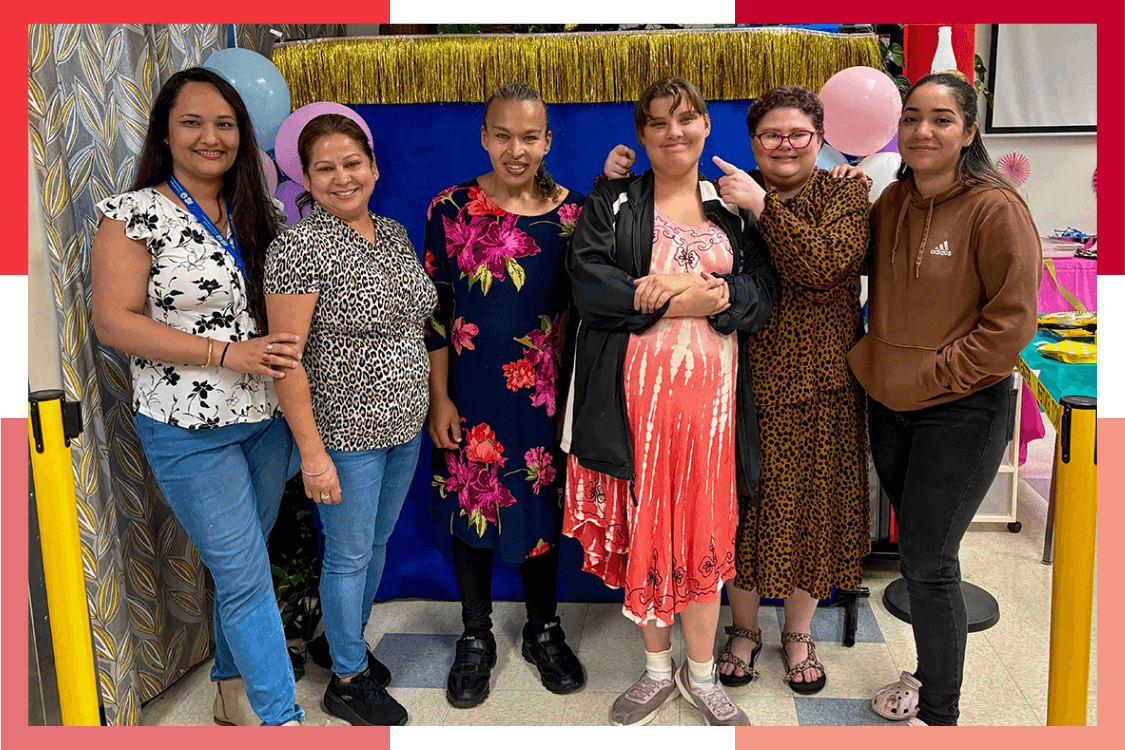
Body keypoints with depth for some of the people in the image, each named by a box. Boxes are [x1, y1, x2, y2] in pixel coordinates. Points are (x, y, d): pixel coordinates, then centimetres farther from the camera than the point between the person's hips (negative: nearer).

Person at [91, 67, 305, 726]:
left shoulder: (254, 216, 8)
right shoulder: (133, 215, -8)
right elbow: (113, 321, -14)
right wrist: (228, 353, -21)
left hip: (266, 418, 6)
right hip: (189, 430, -5)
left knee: (241, 565, 18)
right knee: (246, 577, 0)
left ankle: (232, 692, 37)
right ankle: (282, 718, 16)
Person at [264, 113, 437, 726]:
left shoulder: (394, 234, 7)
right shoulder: (299, 246, -16)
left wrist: (427, 408, 14)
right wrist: (312, 452, -19)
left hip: (404, 425, 7)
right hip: (344, 432, -7)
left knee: (377, 544, 20)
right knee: (350, 555, 7)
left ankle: (351, 644, 42)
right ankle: (347, 681, 26)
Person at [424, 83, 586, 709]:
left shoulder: (571, 211, 0)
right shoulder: (451, 209, -4)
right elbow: (434, 311, -3)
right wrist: (439, 397, -6)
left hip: (545, 392, 1)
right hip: (471, 393, -1)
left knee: (541, 505, 13)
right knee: (473, 509, 10)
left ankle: (544, 629, 35)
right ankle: (477, 638, 30)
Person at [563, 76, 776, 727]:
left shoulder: (734, 207, 13)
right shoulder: (612, 203, 8)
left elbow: (763, 291, 4)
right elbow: (588, 281, -8)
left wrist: (715, 297, -16)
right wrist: (680, 299, -12)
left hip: (710, 389, 1)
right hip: (635, 389, -1)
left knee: (704, 525, 5)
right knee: (642, 525, 7)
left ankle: (701, 673, 26)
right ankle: (658, 669, 28)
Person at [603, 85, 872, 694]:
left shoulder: (845, 191, 0)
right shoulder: (726, 195, 5)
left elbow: (824, 264, -18)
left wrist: (763, 206, -24)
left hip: (818, 387, 0)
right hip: (744, 381, 1)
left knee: (808, 505, 9)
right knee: (742, 506, 9)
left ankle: (798, 632, 31)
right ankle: (744, 627, 31)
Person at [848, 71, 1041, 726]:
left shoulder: (995, 209, -13)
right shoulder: (891, 203, 5)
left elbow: (1012, 320, -14)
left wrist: (935, 375, -16)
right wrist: (873, 360, 5)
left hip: (963, 412, -6)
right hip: (888, 406, 6)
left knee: (929, 561, -2)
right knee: (915, 548, 17)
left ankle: (940, 715, 17)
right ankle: (931, 674, 37)